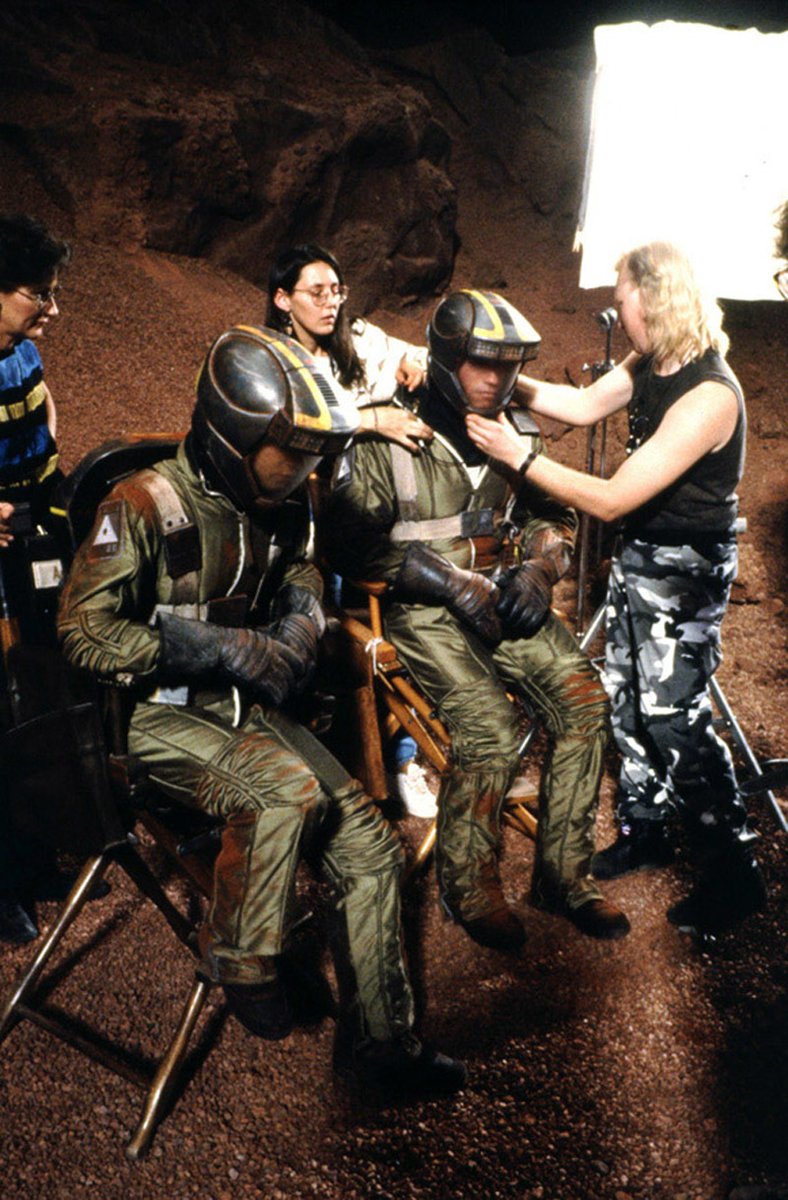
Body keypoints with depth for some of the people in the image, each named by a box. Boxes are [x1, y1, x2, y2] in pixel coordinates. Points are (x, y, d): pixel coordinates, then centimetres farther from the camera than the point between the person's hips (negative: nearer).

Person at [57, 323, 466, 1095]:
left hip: (248, 705, 6)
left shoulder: (281, 505, 3)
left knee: (370, 849, -4)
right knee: (287, 791, -34)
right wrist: (227, 649, -21)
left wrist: (292, 639, -4)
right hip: (162, 714, -6)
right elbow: (84, 629, -17)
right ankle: (240, 960, -7)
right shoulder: (145, 507, -17)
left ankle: (385, 1040, 12)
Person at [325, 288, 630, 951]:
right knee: (491, 731, -25)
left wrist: (538, 568, -6)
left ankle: (562, 872, 0)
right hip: (425, 609, -5)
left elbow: (554, 515, 17)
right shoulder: (389, 436, -7)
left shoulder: (513, 431, 10)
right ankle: (469, 886, 0)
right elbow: (355, 540, -11)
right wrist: (453, 583, -18)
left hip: (501, 596, 6)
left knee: (585, 697, -15)